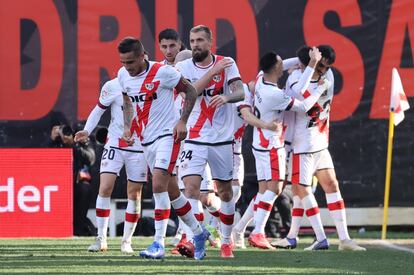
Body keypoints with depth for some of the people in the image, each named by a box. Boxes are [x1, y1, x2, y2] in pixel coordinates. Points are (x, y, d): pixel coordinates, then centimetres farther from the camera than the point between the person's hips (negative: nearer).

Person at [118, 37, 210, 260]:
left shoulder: (162, 72, -16)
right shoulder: (123, 75, 3)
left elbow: (190, 91, -6)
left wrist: (182, 121, -15)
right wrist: (127, 126, 8)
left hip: (167, 135, -7)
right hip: (146, 140, 7)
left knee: (159, 185, -20)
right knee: (170, 190, 13)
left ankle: (159, 243, -20)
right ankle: (198, 233, 30)